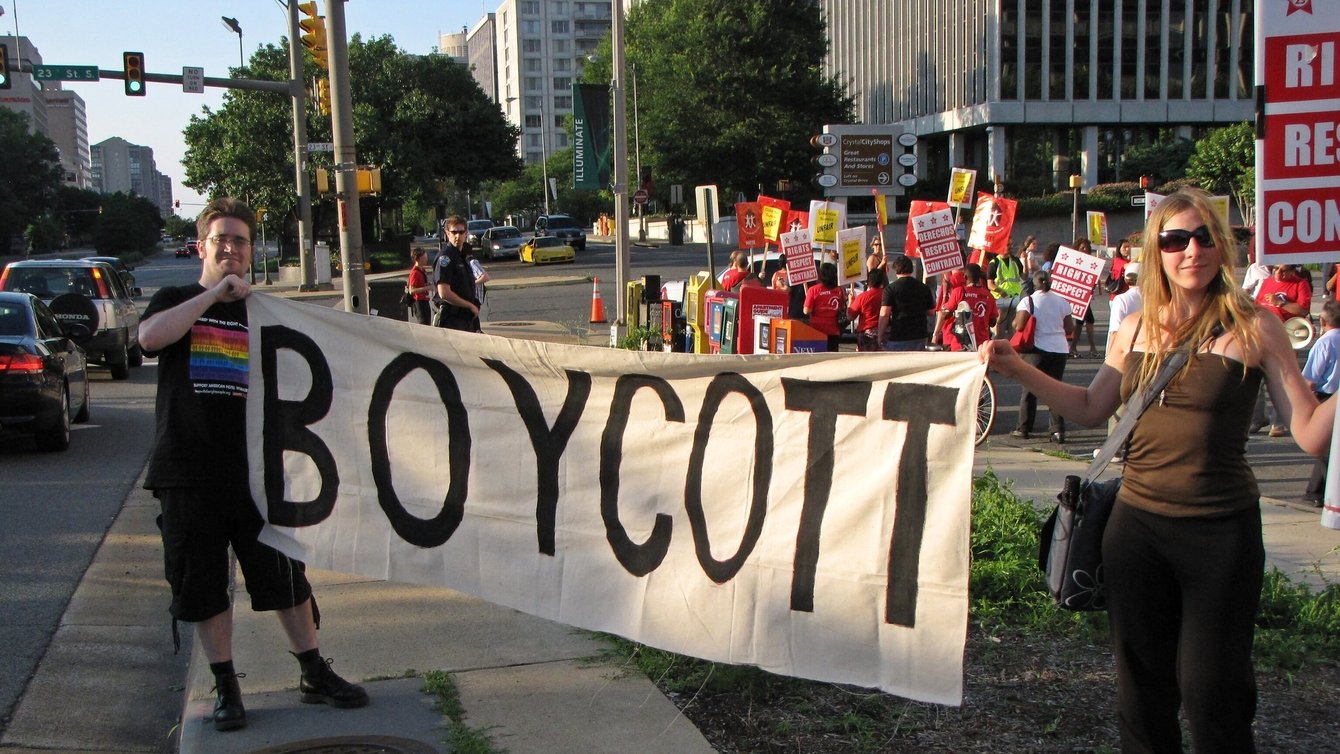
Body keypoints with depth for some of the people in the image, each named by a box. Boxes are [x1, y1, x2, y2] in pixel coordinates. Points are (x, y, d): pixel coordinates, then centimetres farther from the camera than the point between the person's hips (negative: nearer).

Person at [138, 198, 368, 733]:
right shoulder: (175, 301, 6)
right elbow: (150, 337, -19)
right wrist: (214, 293, -18)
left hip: (253, 470, 2)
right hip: (187, 473, -1)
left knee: (285, 575, 5)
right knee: (203, 585, 5)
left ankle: (314, 674, 18)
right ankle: (225, 686, 19)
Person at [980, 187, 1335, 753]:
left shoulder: (1254, 329, -8)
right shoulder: (1135, 330, 4)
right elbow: (1090, 409, 18)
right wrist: (1017, 370, 10)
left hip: (1220, 531, -4)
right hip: (1136, 523, 4)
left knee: (1211, 690, 2)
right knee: (1141, 684, 15)